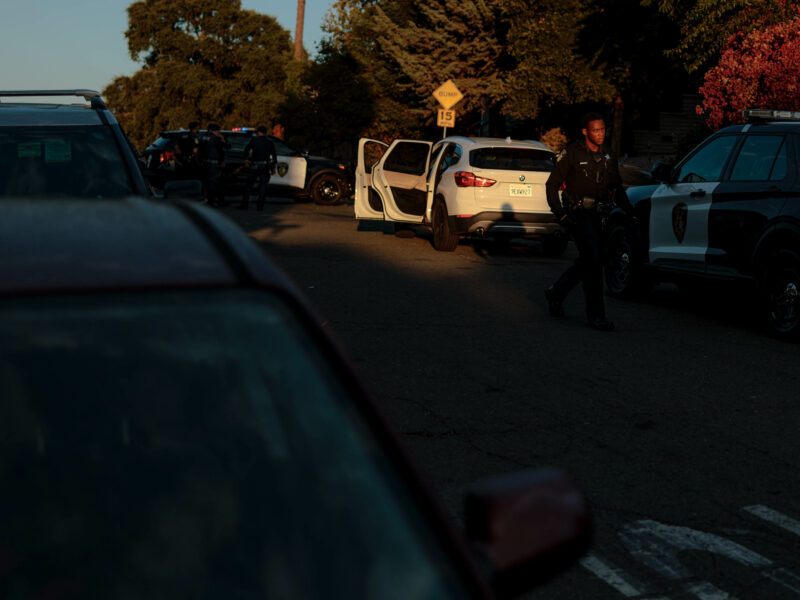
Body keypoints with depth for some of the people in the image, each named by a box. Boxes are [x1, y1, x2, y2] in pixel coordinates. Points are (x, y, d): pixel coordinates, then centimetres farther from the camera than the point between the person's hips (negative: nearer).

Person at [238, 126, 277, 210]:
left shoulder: (254, 139, -1)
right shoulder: (270, 142, 8)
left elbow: (246, 149, -9)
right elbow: (274, 155, 8)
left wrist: (246, 160, -1)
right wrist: (273, 167, 13)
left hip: (254, 166, -2)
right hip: (265, 167, 2)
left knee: (249, 184, 5)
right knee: (263, 185, 6)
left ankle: (244, 204, 2)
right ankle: (260, 205, 0)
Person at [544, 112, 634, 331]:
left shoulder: (608, 156, 10)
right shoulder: (573, 154, -8)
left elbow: (617, 188, 20)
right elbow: (552, 184, -6)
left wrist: (630, 212, 8)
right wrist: (560, 213, -16)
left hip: (596, 214, 7)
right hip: (577, 214, -6)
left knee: (587, 261, 12)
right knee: (593, 260, -14)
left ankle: (556, 293, 35)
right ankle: (596, 315, -10)